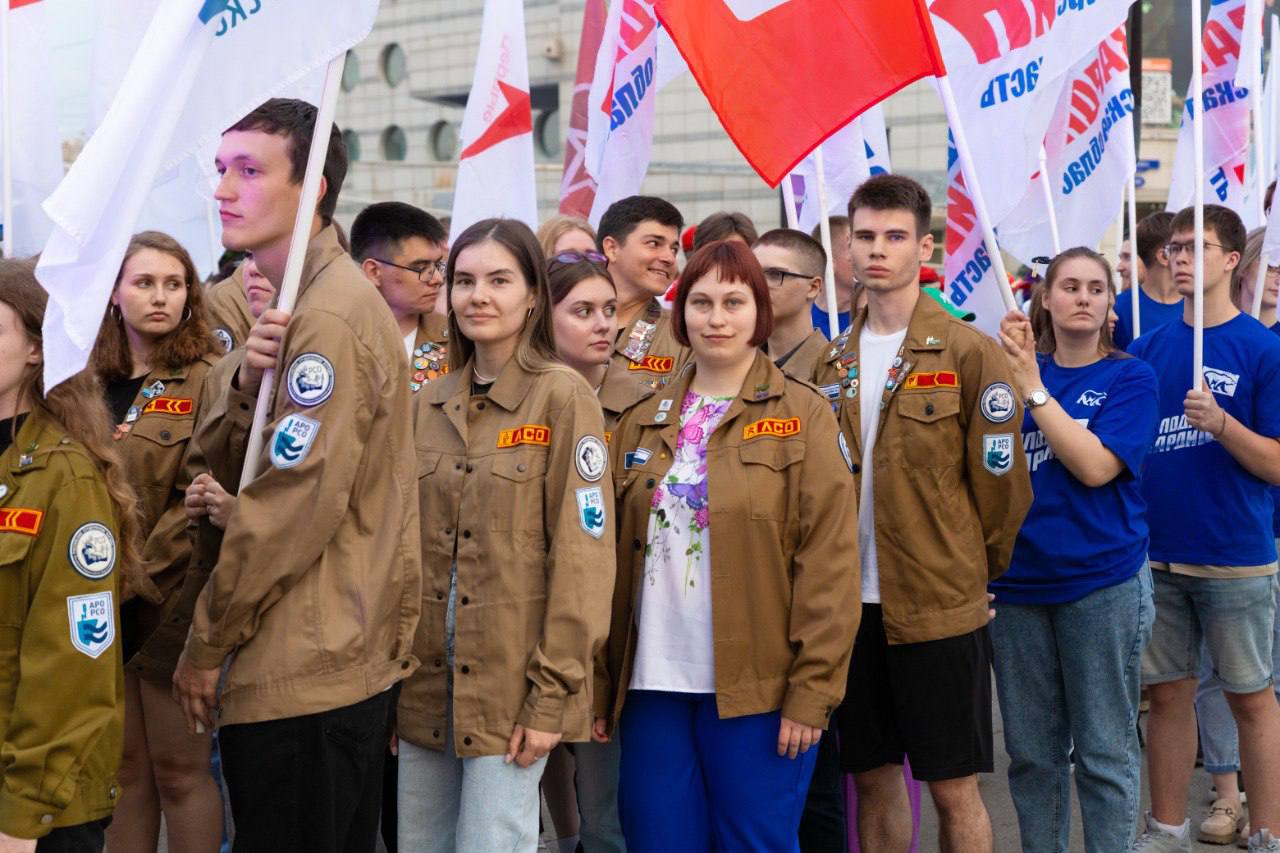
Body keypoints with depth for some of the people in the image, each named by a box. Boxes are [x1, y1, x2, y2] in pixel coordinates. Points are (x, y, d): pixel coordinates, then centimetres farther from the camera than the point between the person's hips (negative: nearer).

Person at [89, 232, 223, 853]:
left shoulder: (206, 381, -6)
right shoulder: (91, 382, 12)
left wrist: (136, 578, -17)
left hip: (169, 607, -5)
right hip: (102, 609, 5)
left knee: (180, 772, 1)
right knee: (123, 768, 12)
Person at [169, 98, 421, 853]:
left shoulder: (329, 317, -17)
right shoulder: (287, 299, 14)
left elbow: (296, 507, -21)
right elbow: (215, 461, 10)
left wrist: (208, 644, -11)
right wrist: (246, 386, -11)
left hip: (302, 674, -9)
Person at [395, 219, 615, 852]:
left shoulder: (563, 398, -7)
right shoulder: (428, 405, 10)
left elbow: (582, 554, -10)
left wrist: (552, 693, -14)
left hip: (509, 680, -6)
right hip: (424, 680, 6)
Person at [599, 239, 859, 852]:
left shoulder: (802, 416, -1)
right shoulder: (643, 422, 12)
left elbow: (827, 565, -7)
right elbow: (615, 559, 11)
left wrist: (811, 691, -13)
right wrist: (601, 684, 6)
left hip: (758, 688, -4)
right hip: (652, 685, 4)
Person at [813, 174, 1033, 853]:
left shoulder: (968, 353, -7)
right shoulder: (835, 361, 9)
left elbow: (1000, 483, -5)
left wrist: (976, 567, 3)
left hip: (941, 604, -5)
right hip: (854, 601, 5)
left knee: (952, 787, 2)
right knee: (872, 776, 12)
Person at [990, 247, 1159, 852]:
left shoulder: (1129, 378, -2)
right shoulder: (1022, 367, 7)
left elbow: (1096, 466, -16)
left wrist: (1033, 387, -17)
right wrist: (1008, 373, -15)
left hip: (1101, 581, -3)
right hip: (1018, 578, 3)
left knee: (1104, 751, 4)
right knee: (1031, 751, 11)